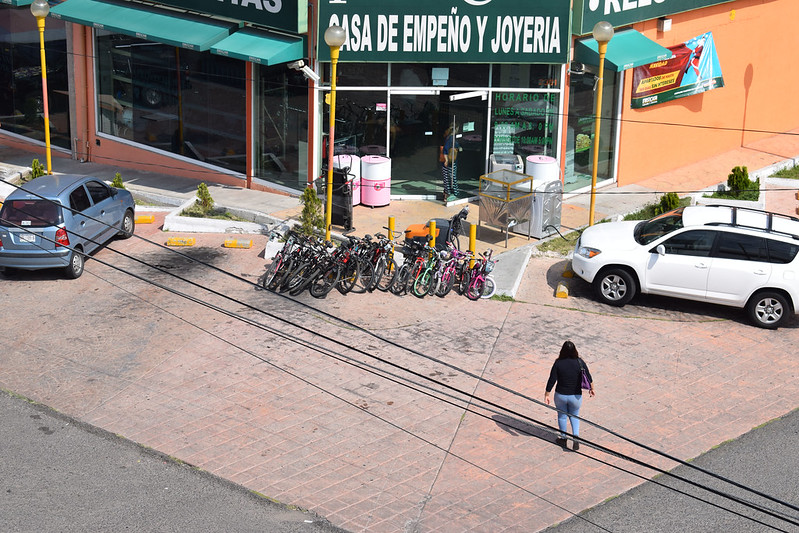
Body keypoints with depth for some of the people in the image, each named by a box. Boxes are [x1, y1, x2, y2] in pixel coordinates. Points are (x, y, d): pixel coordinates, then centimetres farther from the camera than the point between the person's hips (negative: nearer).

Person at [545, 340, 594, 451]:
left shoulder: (558, 363, -15)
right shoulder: (580, 362, -11)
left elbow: (551, 380, -12)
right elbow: (589, 378, -2)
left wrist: (546, 395, -3)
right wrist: (591, 389, 16)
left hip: (560, 395, -1)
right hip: (576, 396, 1)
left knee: (562, 416, 21)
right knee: (574, 416, 23)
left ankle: (563, 438, 34)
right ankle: (576, 436, 6)